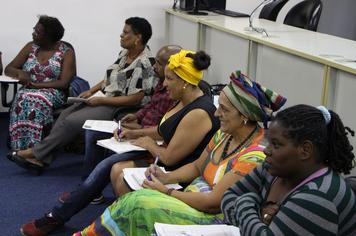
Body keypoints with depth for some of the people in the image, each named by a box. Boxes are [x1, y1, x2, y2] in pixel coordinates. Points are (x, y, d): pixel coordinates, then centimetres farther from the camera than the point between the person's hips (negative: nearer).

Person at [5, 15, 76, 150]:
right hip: (29, 91, 3)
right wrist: (20, 73, -10)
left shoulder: (66, 53, -1)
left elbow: (63, 83, -10)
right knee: (23, 98, -33)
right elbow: (8, 69, 14)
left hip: (53, 93, -3)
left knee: (37, 100, -37)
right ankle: (20, 148, -36)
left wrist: (35, 85, -16)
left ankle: (31, 148, -37)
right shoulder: (30, 47, 12)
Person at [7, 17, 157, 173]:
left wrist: (100, 100, -18)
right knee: (66, 114, -6)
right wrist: (91, 91, 6)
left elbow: (134, 99, -23)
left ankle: (36, 152, -2)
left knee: (72, 121, -17)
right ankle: (41, 159, -7)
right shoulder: (124, 53, 8)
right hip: (103, 98, 9)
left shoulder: (143, 64, -21)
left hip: (118, 108, -9)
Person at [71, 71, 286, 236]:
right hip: (196, 199, 8)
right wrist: (166, 177, -3)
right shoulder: (225, 133, 3)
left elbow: (214, 202, -23)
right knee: (135, 201, -11)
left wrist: (166, 191, -14)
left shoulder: (254, 156, -24)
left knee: (137, 204, -18)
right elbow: (197, 166, 15)